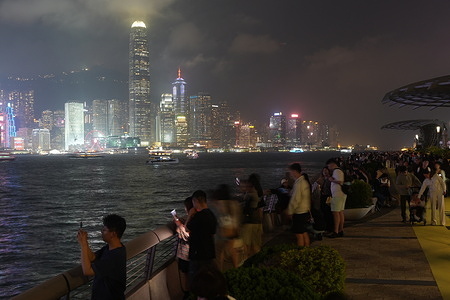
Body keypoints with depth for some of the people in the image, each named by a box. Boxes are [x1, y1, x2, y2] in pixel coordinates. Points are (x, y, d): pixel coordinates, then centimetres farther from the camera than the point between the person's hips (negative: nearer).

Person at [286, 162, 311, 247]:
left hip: (299, 213, -9)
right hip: (306, 211, 9)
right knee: (305, 232, 17)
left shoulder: (298, 183, -19)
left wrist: (290, 211, -10)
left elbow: (296, 200, -21)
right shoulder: (305, 181, 10)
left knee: (299, 234, -1)